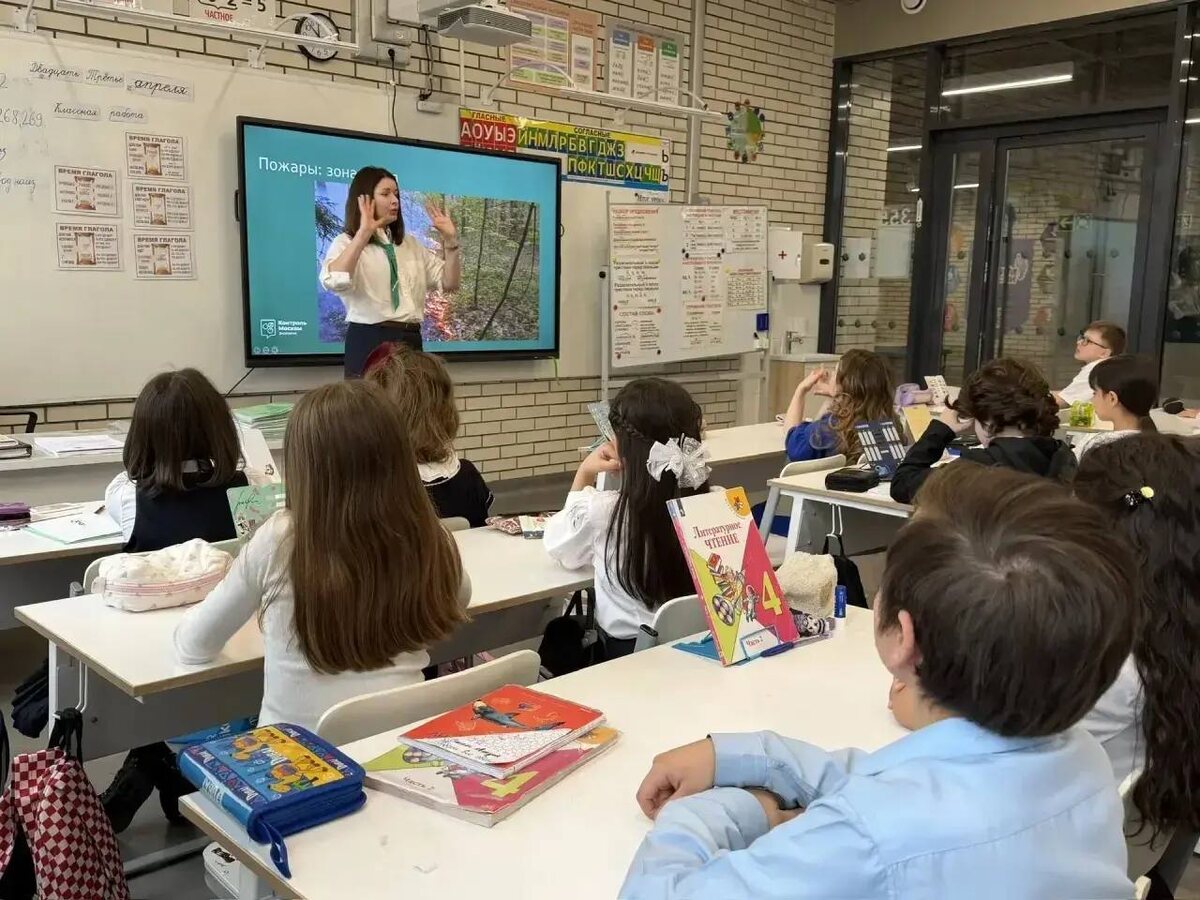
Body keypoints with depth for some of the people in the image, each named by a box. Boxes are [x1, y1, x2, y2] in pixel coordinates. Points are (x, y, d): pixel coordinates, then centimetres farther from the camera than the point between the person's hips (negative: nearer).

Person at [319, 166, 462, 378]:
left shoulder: (409, 243, 18)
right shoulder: (346, 243, 0)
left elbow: (449, 283, 13)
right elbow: (333, 281, -23)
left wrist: (450, 240, 1)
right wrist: (364, 233, -27)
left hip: (411, 341, 6)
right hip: (369, 342, -5)